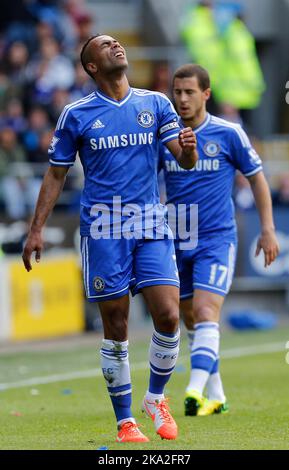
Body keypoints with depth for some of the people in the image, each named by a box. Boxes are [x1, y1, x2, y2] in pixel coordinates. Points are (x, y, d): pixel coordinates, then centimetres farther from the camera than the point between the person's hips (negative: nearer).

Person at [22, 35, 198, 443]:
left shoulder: (156, 104, 8)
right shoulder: (77, 114, 4)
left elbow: (185, 161, 3)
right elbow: (56, 175, 10)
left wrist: (188, 147, -21)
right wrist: (37, 229, 5)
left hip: (151, 225, 2)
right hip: (103, 228, -2)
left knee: (168, 316, -10)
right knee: (115, 328, -1)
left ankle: (156, 399, 13)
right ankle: (125, 420, 9)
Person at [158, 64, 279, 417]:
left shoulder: (229, 134, -5)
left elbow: (256, 177, 5)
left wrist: (268, 229, 0)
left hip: (217, 240, -4)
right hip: (177, 241, 4)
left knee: (206, 314, -20)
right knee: (192, 322, 10)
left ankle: (196, 391, -31)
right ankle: (216, 396, 21)